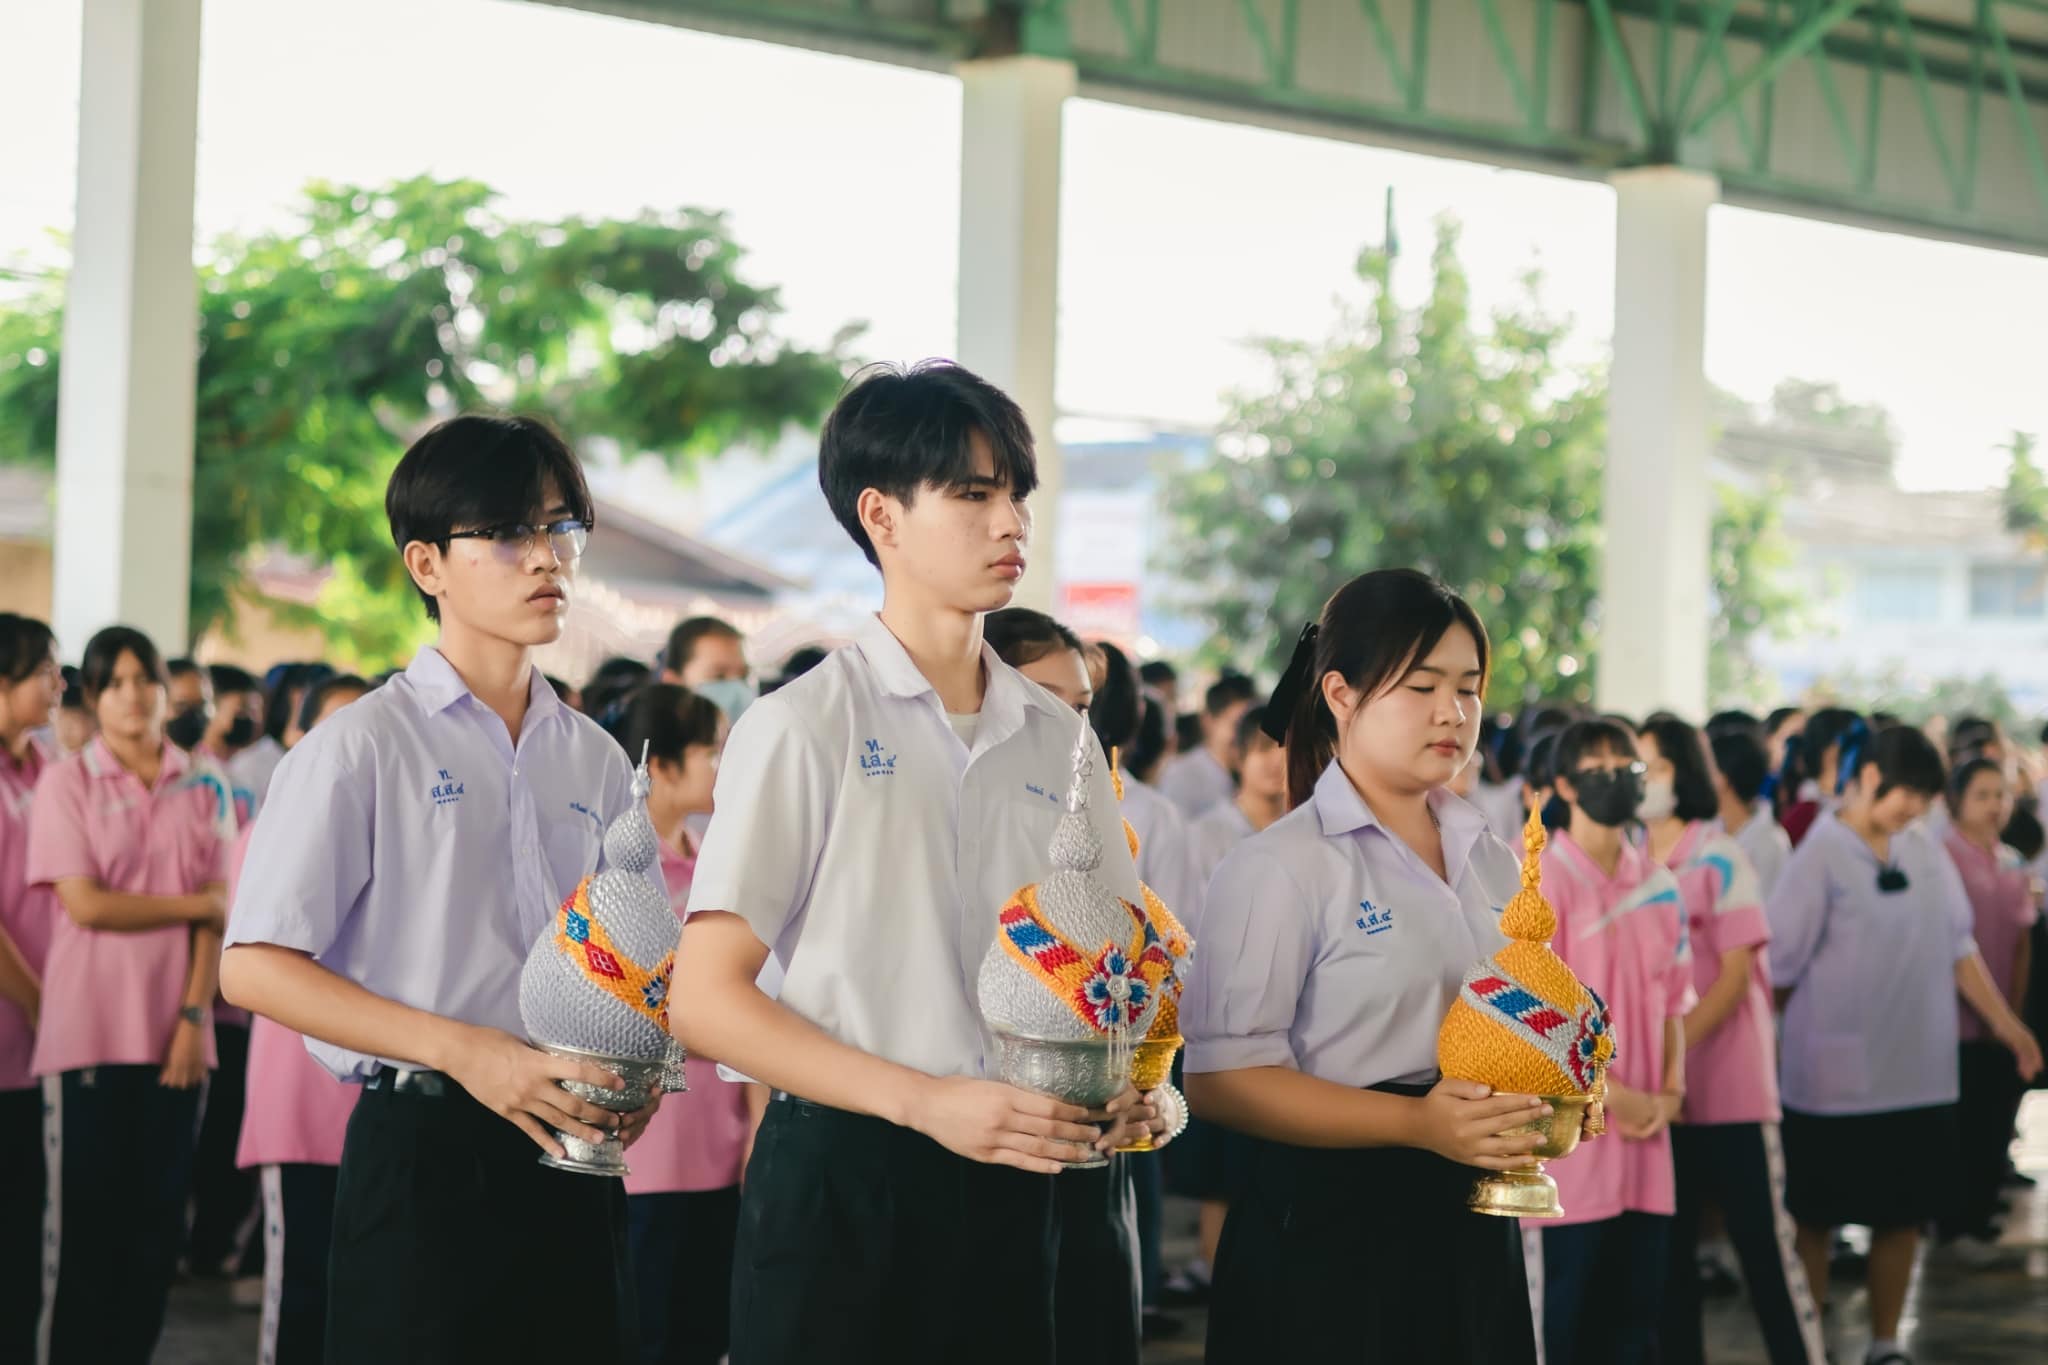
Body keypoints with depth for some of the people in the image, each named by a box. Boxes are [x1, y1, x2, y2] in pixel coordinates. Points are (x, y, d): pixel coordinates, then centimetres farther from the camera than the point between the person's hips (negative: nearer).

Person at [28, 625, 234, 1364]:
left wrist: (194, 1018, -6)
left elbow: (214, 918, 4)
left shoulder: (200, 789, 9)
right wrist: (200, 904, -4)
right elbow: (84, 904, -9)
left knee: (158, 1213, 3)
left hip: (172, 1032, 3)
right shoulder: (66, 781, 0)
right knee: (87, 1213, -2)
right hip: (91, 1027, -3)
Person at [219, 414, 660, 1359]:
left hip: (574, 1158, 5)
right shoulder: (365, 745, -3)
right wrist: (461, 1049, -19)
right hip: (426, 1152, -5)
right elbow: (254, 969, -10)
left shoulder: (594, 761, 13)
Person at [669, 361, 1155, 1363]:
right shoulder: (804, 727, -4)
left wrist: (1125, 1090, -5)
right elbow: (707, 997, -9)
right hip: (841, 1178, -4)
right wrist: (927, 1101, -18)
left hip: (1011, 1195, 4)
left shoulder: (1058, 740, 11)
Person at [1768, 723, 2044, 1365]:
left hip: (1920, 1074, 5)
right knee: (1816, 1217, 6)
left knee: (1903, 1214, 11)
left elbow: (1957, 946, 13)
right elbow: (1777, 966, -9)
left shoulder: (1925, 853, 5)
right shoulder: (1820, 857, -11)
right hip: (1835, 1078, -5)